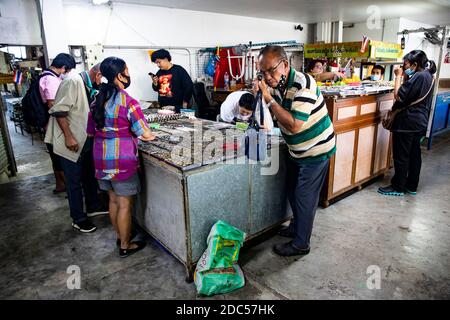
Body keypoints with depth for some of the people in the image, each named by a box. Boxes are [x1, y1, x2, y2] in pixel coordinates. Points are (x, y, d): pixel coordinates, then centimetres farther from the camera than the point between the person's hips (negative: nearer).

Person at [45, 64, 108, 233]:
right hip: (71, 143, -9)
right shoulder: (73, 81, -19)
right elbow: (59, 111, -23)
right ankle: (78, 219, 18)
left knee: (90, 176, 20)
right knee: (75, 182, 4)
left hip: (85, 141, 9)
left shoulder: (88, 87, 9)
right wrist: (69, 137, -25)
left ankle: (93, 206, 38)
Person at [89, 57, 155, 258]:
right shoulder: (128, 102, -16)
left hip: (101, 158, 7)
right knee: (125, 204, 6)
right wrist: (150, 136, 5)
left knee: (113, 199, 19)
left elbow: (91, 132, 14)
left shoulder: (97, 100, 6)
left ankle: (120, 236, 36)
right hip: (122, 160, -7)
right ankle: (125, 246, 20)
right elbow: (145, 134, -16)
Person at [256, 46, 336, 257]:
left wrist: (270, 100, -30)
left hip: (315, 150, -8)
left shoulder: (303, 85, -28)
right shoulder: (276, 83, -3)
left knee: (304, 197, 1)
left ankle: (301, 245, 16)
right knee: (292, 191, 19)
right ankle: (297, 227, 41)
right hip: (297, 150, 8)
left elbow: (294, 125, -33)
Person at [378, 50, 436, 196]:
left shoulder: (418, 76, -18)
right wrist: (405, 77, 5)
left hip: (408, 122, -10)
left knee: (401, 155, -1)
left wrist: (398, 76, -11)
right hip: (420, 122, 10)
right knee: (414, 154, 14)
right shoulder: (427, 76, 12)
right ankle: (412, 186, 24)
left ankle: (398, 187, 9)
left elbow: (399, 96, -20)